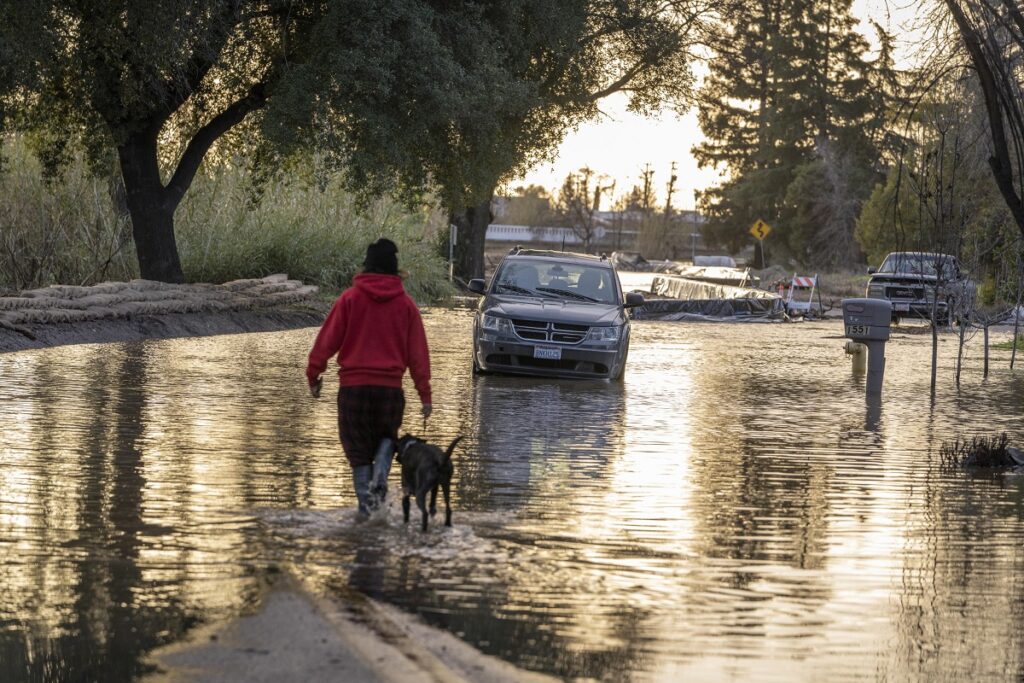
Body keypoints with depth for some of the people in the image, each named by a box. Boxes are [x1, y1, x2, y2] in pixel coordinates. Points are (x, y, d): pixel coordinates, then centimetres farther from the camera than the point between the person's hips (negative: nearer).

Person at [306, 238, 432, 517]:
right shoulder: (405, 304, 3)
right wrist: (425, 394, 7)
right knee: (387, 437, 21)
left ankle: (366, 505, -1)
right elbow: (418, 352, 4)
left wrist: (313, 374, 7)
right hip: (391, 386, 1)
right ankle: (380, 476, -8)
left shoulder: (350, 298, -3)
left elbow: (328, 340, -4)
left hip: (353, 385, -1)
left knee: (358, 448, 8)